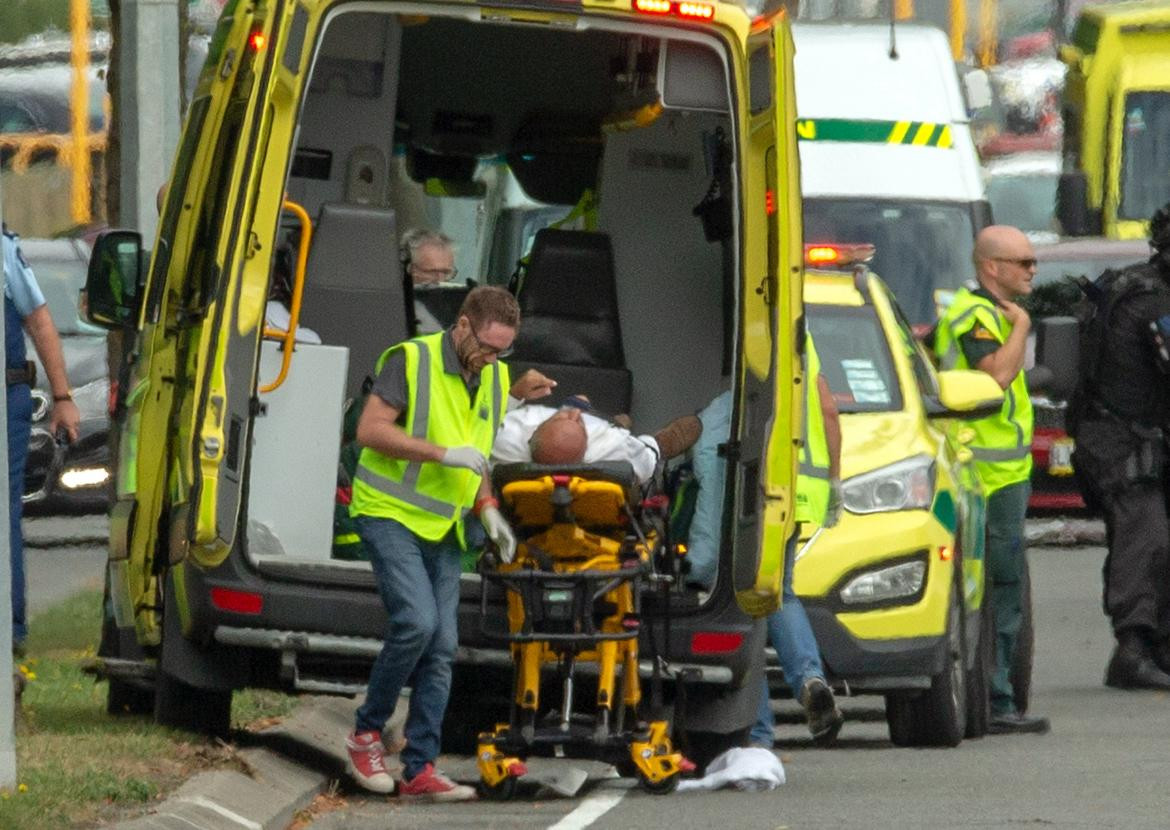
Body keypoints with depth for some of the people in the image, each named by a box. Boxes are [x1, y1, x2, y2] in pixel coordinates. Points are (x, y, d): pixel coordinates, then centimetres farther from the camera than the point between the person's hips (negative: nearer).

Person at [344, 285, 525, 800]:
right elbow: (370, 430, -19)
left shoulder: (494, 379, 10)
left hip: (442, 528, 7)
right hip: (389, 515, -7)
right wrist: (443, 453, -24)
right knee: (416, 622, -21)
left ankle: (420, 770, 3)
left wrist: (488, 510, 7)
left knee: (441, 647, 1)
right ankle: (366, 733, -3)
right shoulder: (411, 361, -12)